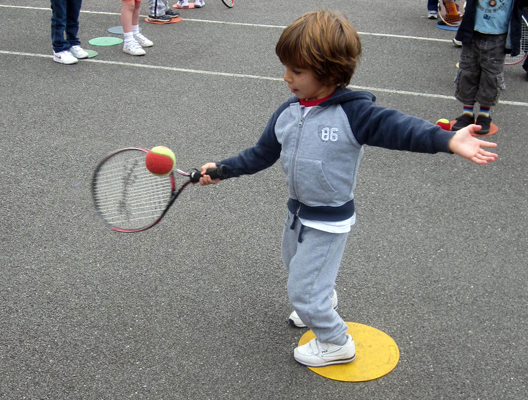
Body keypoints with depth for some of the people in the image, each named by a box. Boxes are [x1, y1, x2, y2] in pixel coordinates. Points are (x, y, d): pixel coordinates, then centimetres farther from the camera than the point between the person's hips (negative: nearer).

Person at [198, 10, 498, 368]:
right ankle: (325, 299, 61)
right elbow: (261, 154, 9)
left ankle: (336, 343, 25)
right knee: (296, 265, 30)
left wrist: (448, 139, -48)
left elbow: (396, 127, -34)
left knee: (303, 291, -1)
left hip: (329, 221, -7)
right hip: (298, 212, 7)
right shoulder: (287, 113, -4)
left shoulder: (354, 112, -24)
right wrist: (222, 169, 8)